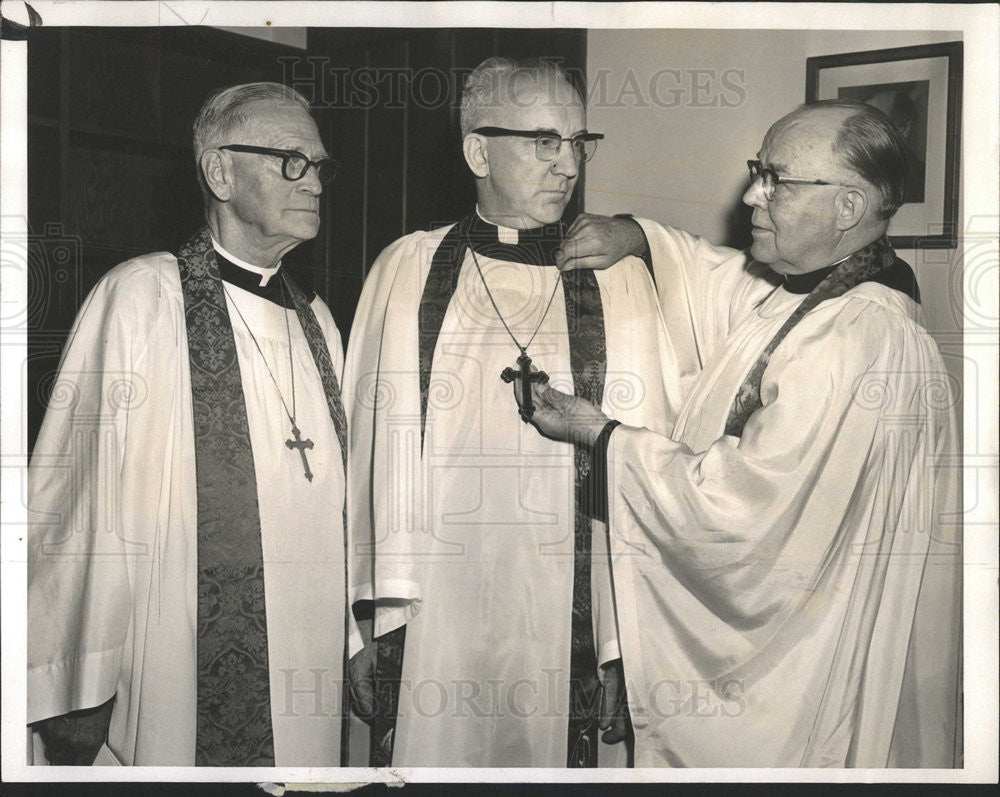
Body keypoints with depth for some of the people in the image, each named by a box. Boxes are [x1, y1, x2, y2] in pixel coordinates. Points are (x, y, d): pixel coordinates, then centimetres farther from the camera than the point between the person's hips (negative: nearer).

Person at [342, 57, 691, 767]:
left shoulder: (620, 280, 2)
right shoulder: (408, 270, 4)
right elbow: (373, 447, 4)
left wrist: (625, 645, -6)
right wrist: (378, 615, 1)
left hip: (569, 625, 0)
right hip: (433, 622, 0)